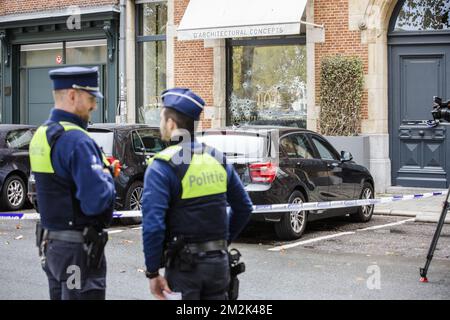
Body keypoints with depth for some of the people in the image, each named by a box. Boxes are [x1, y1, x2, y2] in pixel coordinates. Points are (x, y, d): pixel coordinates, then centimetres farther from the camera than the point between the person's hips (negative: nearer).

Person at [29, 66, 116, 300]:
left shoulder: (41, 135, 10)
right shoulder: (76, 140, -20)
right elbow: (97, 200, -25)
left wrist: (99, 170, 7)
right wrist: (107, 177, -5)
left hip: (50, 243, 9)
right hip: (77, 248, -9)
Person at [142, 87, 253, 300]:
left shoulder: (162, 167, -13)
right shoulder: (217, 159, 6)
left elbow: (153, 225, -21)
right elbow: (244, 208, 13)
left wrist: (152, 272, -14)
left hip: (184, 265, -5)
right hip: (218, 261, 5)